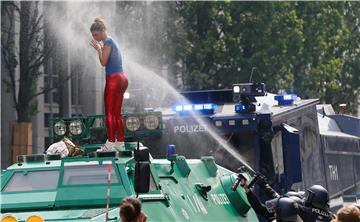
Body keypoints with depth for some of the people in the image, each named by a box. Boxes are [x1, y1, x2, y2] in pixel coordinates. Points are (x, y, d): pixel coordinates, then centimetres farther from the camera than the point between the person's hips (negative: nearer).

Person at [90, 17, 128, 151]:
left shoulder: (108, 42, -11)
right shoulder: (111, 42, 18)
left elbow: (103, 62, -16)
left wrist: (98, 49, -5)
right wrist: (101, 49, 21)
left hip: (113, 79, -10)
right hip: (121, 79, 10)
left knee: (109, 113, -6)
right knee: (117, 113, 12)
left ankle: (111, 143, -8)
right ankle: (120, 142, 13)